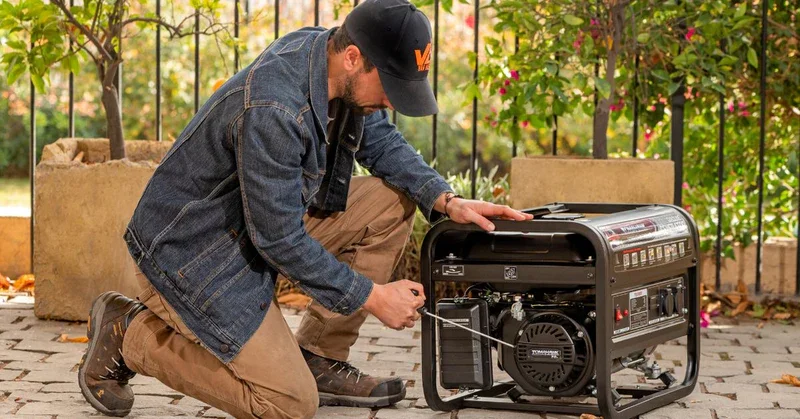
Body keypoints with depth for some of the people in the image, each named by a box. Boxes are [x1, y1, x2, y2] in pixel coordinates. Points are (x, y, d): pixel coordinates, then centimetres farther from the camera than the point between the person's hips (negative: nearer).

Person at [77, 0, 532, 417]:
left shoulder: (340, 71, -6)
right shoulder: (274, 110, -33)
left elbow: (382, 140, 11)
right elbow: (280, 238, -27)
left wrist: (446, 200, -6)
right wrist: (371, 296, -18)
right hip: (192, 252, -9)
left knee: (392, 202, 0)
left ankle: (320, 361, 7)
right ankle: (130, 334, 2)